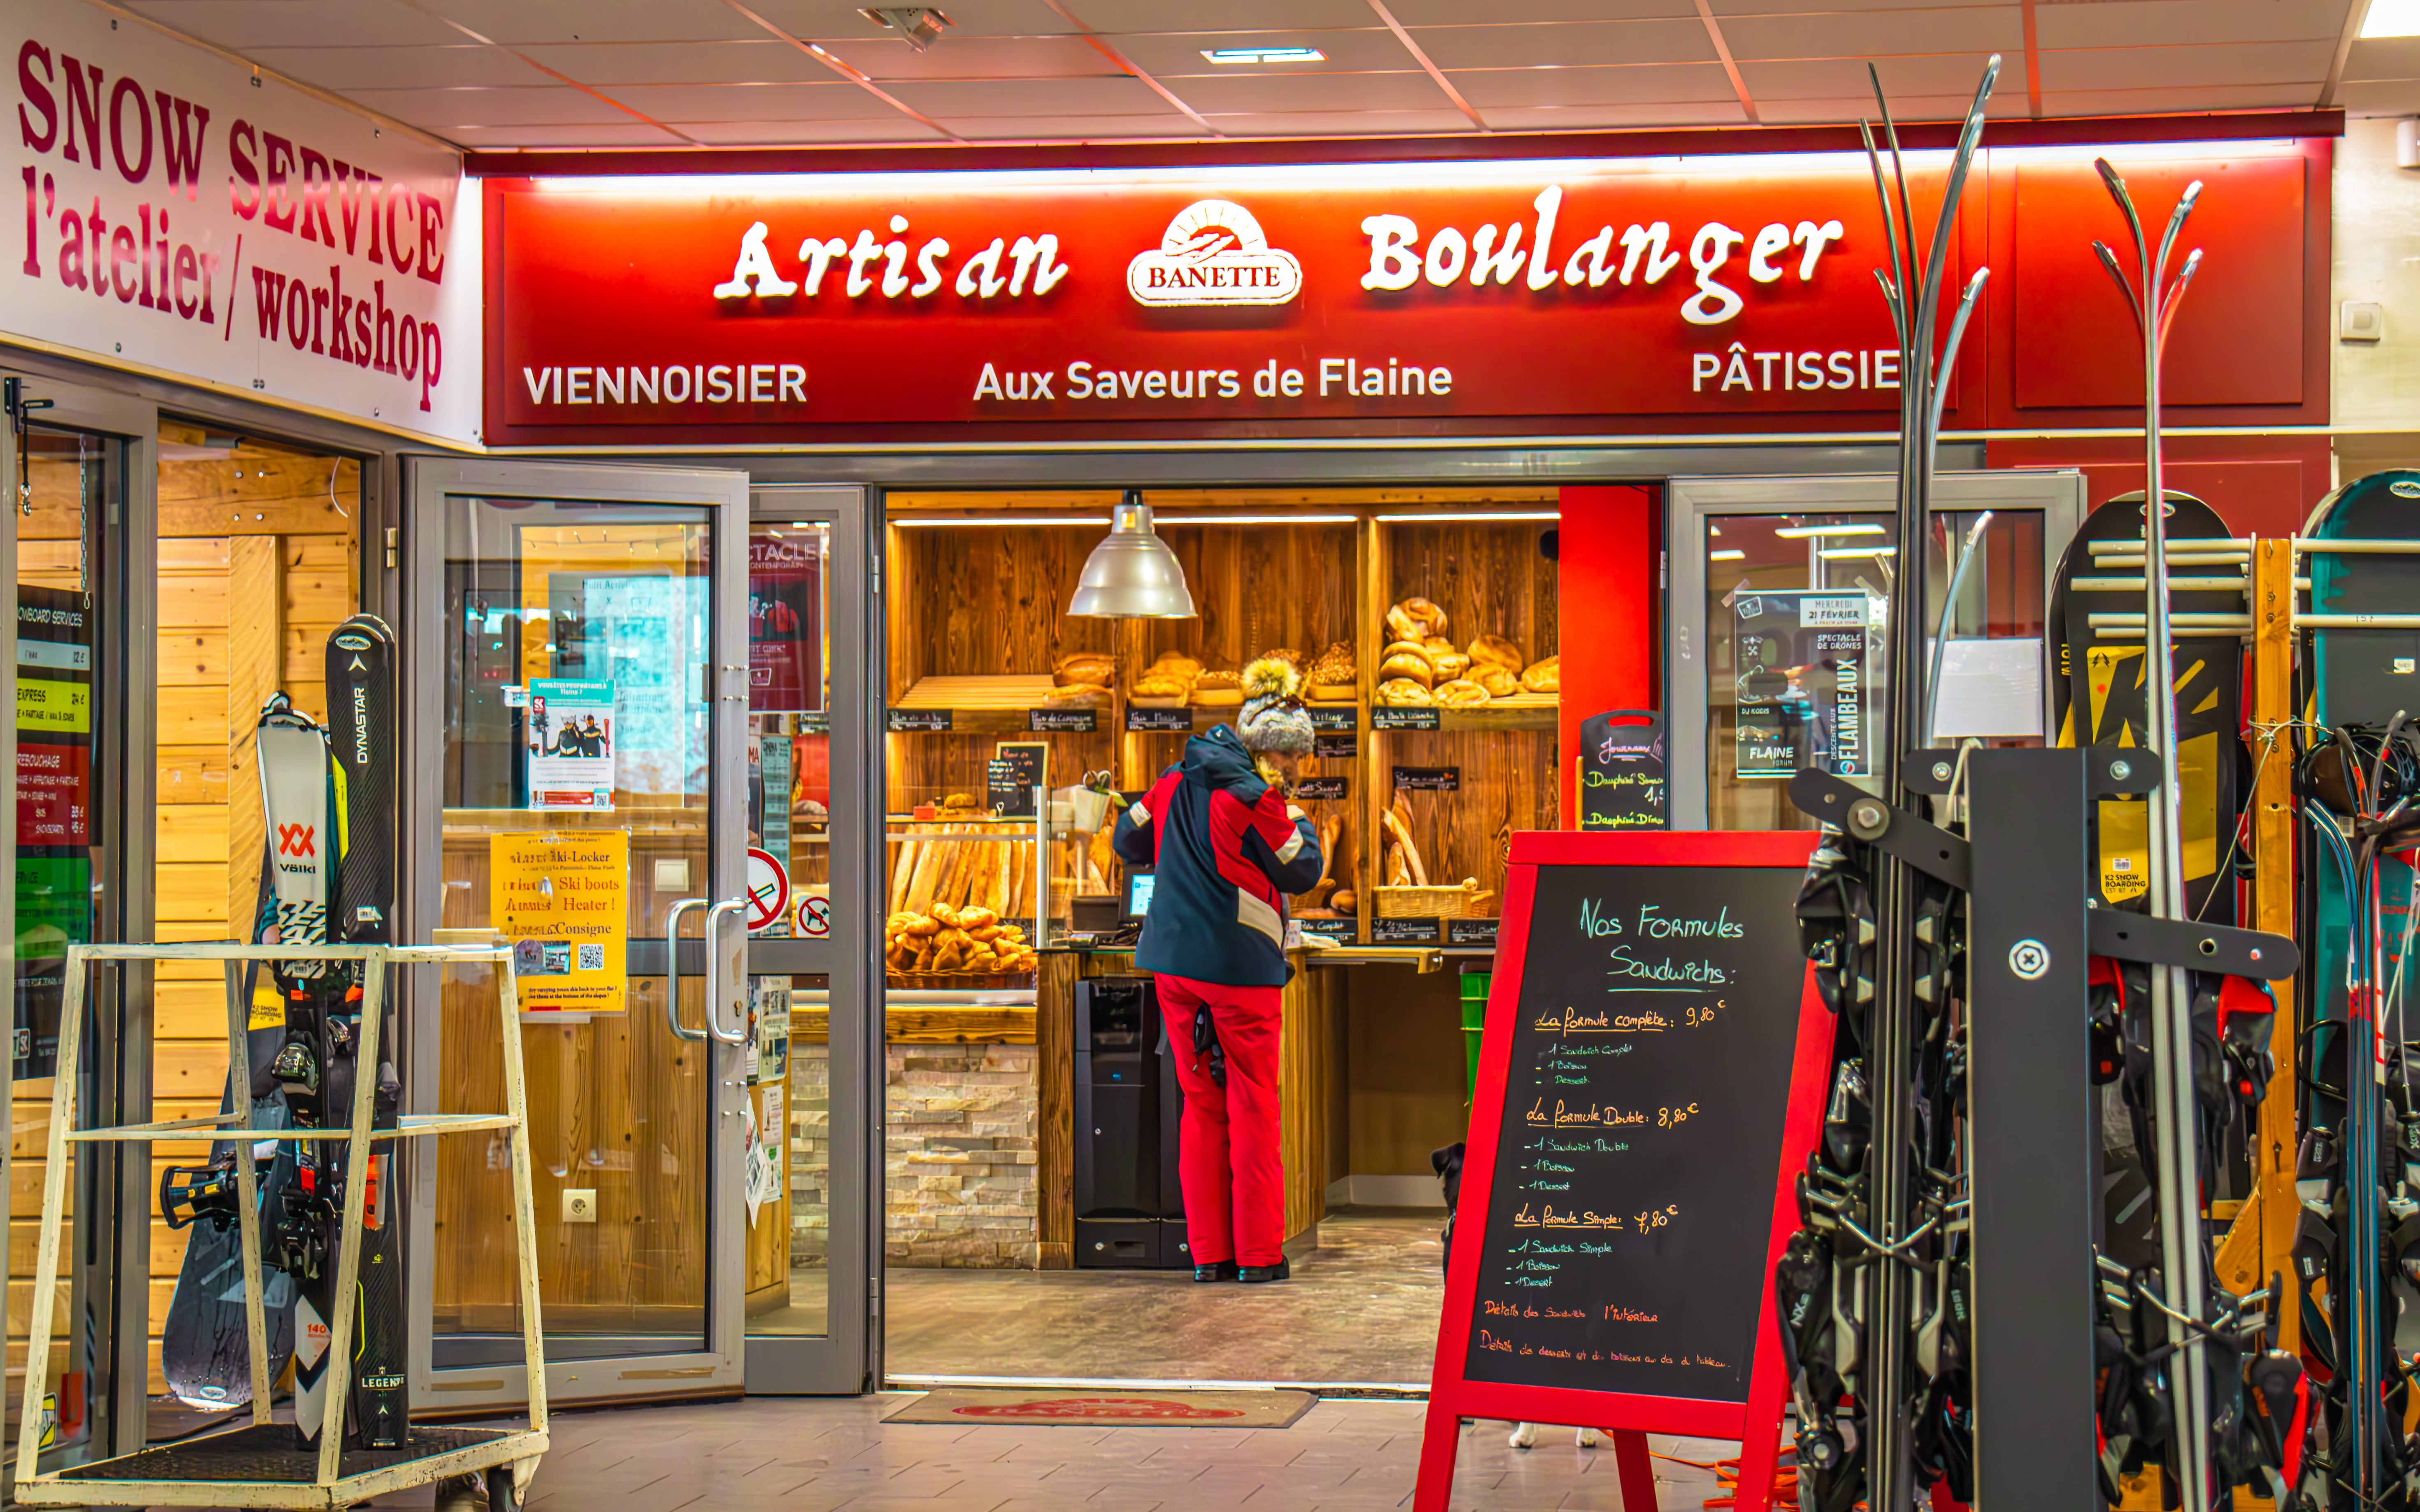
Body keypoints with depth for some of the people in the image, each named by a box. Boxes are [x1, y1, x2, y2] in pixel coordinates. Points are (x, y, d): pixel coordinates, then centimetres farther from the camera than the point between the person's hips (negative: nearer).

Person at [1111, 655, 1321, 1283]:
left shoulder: (1176, 782, 7)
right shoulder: (1256, 799, -12)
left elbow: (1127, 839, 18)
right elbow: (1302, 872, -3)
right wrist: (1300, 824, 15)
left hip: (1172, 962, 6)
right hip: (1240, 967, -6)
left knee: (1201, 1105, 12)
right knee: (1253, 1108, 3)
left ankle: (1209, 1251, 11)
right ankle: (1258, 1254, 4)